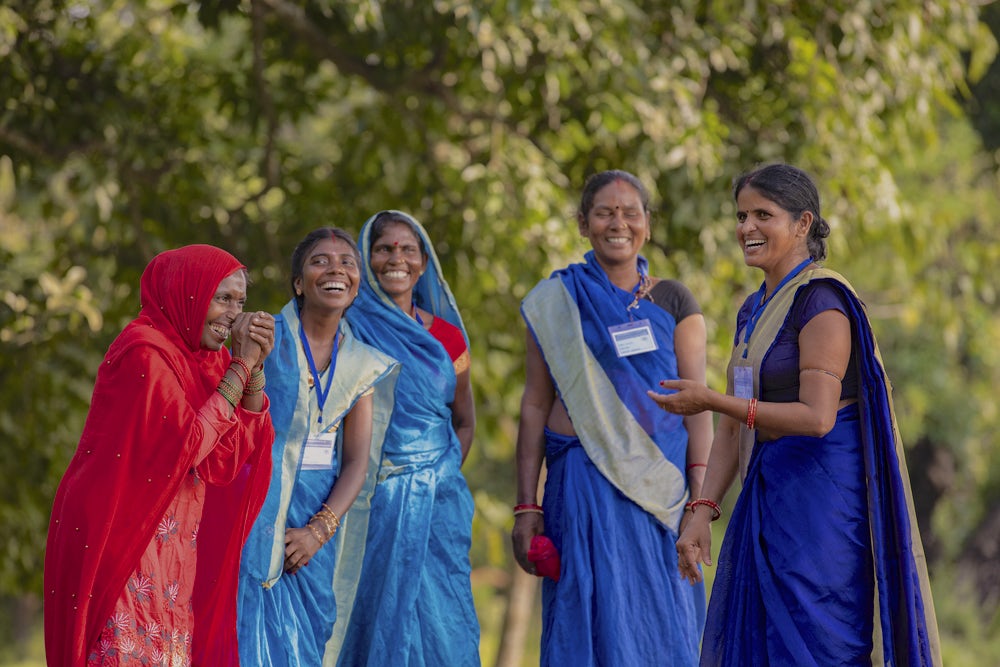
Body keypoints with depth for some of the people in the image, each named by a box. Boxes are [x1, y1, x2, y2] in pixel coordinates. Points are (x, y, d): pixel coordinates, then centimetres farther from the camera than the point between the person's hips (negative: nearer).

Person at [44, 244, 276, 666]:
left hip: (170, 552, 8)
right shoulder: (145, 354, -14)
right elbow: (188, 444, -20)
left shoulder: (201, 357, 11)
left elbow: (240, 449, 4)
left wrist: (255, 367, -6)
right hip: (125, 546, -8)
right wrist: (240, 366, -15)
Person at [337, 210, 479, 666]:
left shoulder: (446, 337, 10)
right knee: (378, 613, -4)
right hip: (374, 501, -3)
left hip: (438, 498, 3)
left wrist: (443, 475, 6)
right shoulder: (351, 327, 0)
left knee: (441, 619, -1)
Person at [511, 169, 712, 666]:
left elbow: (697, 404, 2)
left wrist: (701, 499, -10)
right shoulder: (556, 303, 7)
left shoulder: (673, 302, 8)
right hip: (582, 489, -1)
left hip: (660, 489, 1)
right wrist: (526, 507, -1)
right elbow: (535, 406, 6)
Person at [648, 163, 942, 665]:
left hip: (821, 496, -9)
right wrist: (702, 512, 4)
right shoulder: (753, 312, 16)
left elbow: (817, 417, -20)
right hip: (768, 498, 9)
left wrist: (711, 401, -21)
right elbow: (732, 429, 14)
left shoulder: (821, 300, -12)